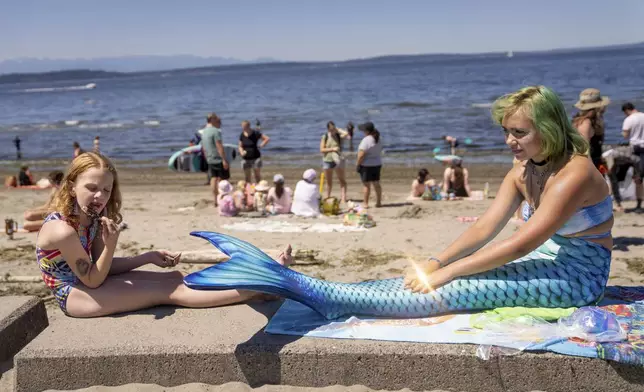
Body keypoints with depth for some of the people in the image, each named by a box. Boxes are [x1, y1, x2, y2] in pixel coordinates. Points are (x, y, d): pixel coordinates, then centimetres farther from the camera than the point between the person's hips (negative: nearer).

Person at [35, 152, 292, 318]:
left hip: (88, 283, 9)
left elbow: (102, 267, 4)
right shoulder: (63, 230, -27)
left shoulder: (92, 218, 0)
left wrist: (149, 257, -3)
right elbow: (93, 280, -19)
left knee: (174, 277, -1)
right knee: (169, 292, -17)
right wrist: (110, 245, -30)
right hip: (74, 297, -9)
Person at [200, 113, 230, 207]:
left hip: (210, 160, 8)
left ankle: (215, 200, 7)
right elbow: (219, 146, -19)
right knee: (222, 180, -1)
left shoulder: (203, 132, 13)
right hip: (219, 159, -8)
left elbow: (204, 148, 18)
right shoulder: (215, 131, -14)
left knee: (213, 179, 7)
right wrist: (224, 159, -20)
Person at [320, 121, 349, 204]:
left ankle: (343, 198, -10)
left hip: (337, 160, -1)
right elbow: (321, 149, -6)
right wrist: (332, 149, -16)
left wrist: (337, 130, -13)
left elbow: (347, 134, -23)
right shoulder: (324, 137, 0)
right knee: (329, 181, 11)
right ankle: (327, 197, 23)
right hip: (327, 160, 1)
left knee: (342, 180, -7)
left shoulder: (339, 136, -2)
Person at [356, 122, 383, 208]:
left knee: (366, 185, -2)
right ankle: (379, 202, 17)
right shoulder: (378, 139, 6)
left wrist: (357, 164, -12)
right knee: (376, 184, 13)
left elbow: (361, 155, -21)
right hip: (377, 164, 8)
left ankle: (365, 203, 1)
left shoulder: (366, 140, -19)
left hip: (366, 165, -7)